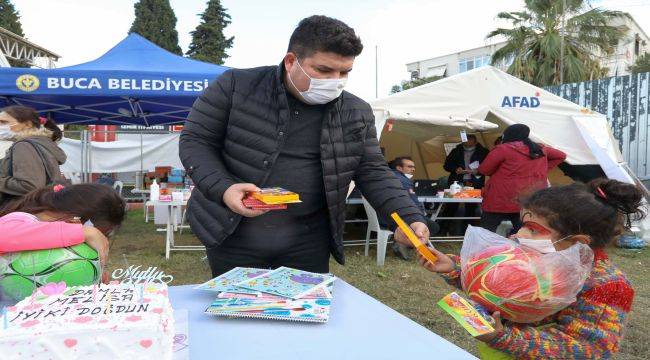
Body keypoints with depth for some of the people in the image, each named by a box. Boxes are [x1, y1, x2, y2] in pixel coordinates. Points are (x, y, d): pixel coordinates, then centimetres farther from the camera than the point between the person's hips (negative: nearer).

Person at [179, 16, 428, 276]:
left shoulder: (356, 114, 0)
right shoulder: (237, 86, -8)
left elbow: (373, 173, 3)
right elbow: (195, 141, -4)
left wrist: (410, 218, -10)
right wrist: (222, 188, -21)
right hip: (231, 235, -1)